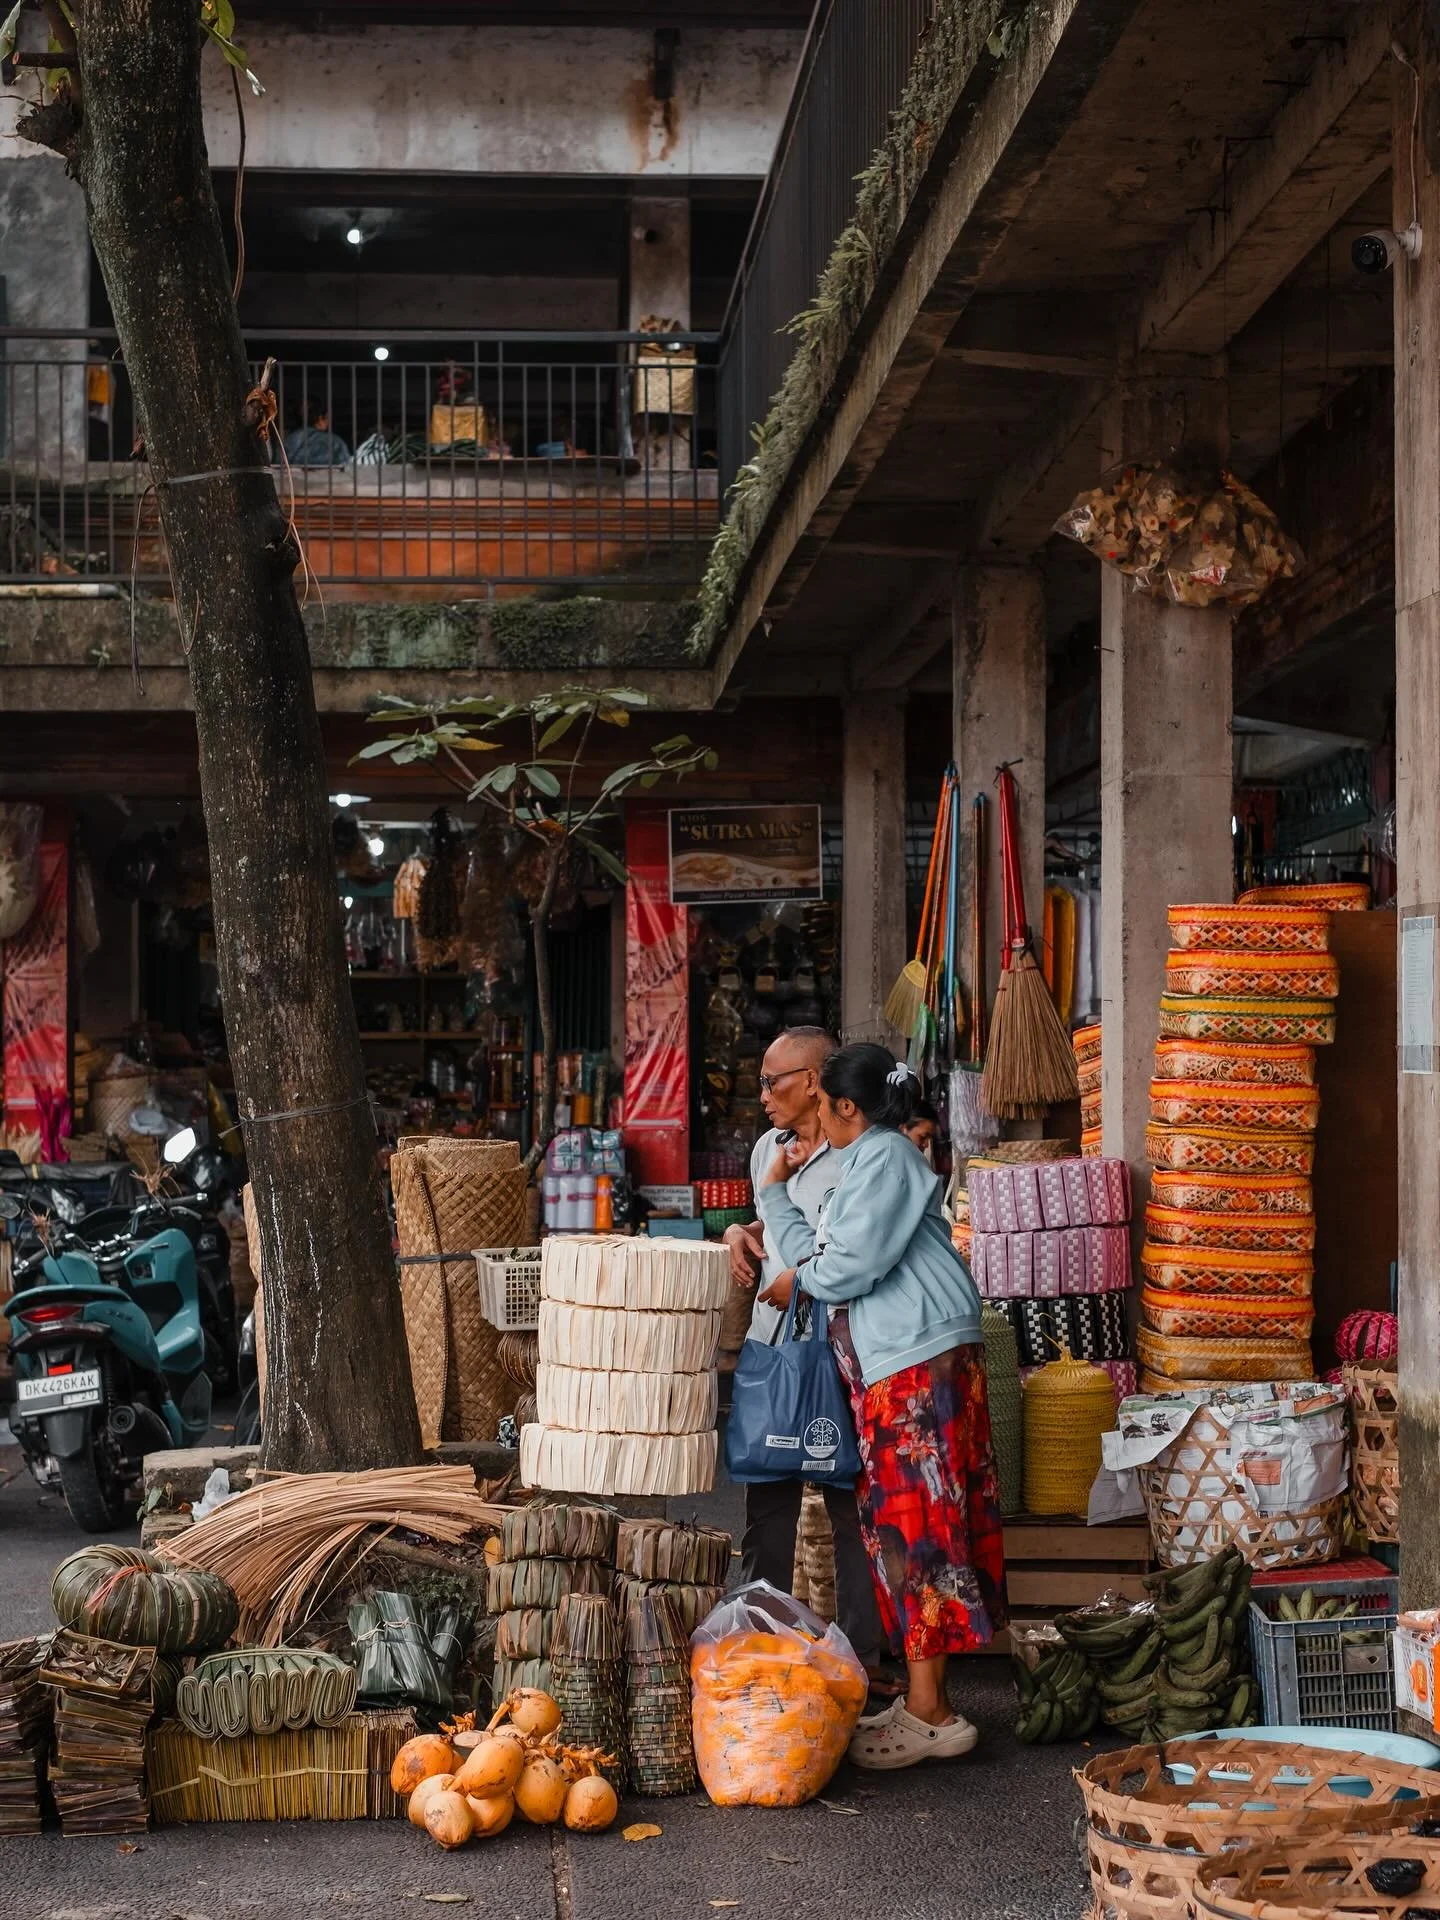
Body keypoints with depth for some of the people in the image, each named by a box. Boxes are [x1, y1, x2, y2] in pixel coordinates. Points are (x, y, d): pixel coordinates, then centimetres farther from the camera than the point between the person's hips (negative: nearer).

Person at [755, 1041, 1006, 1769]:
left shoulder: (885, 1158, -10)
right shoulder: (867, 1162, 21)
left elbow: (850, 1267, -15)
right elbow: (818, 1256, 21)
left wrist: (800, 1278, 2)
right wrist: (773, 1197, 22)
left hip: (920, 1362, -10)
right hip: (888, 1368, 10)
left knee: (917, 1522, -9)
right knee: (901, 1523, 10)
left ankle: (930, 1714, -8)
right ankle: (921, 1701, 15)